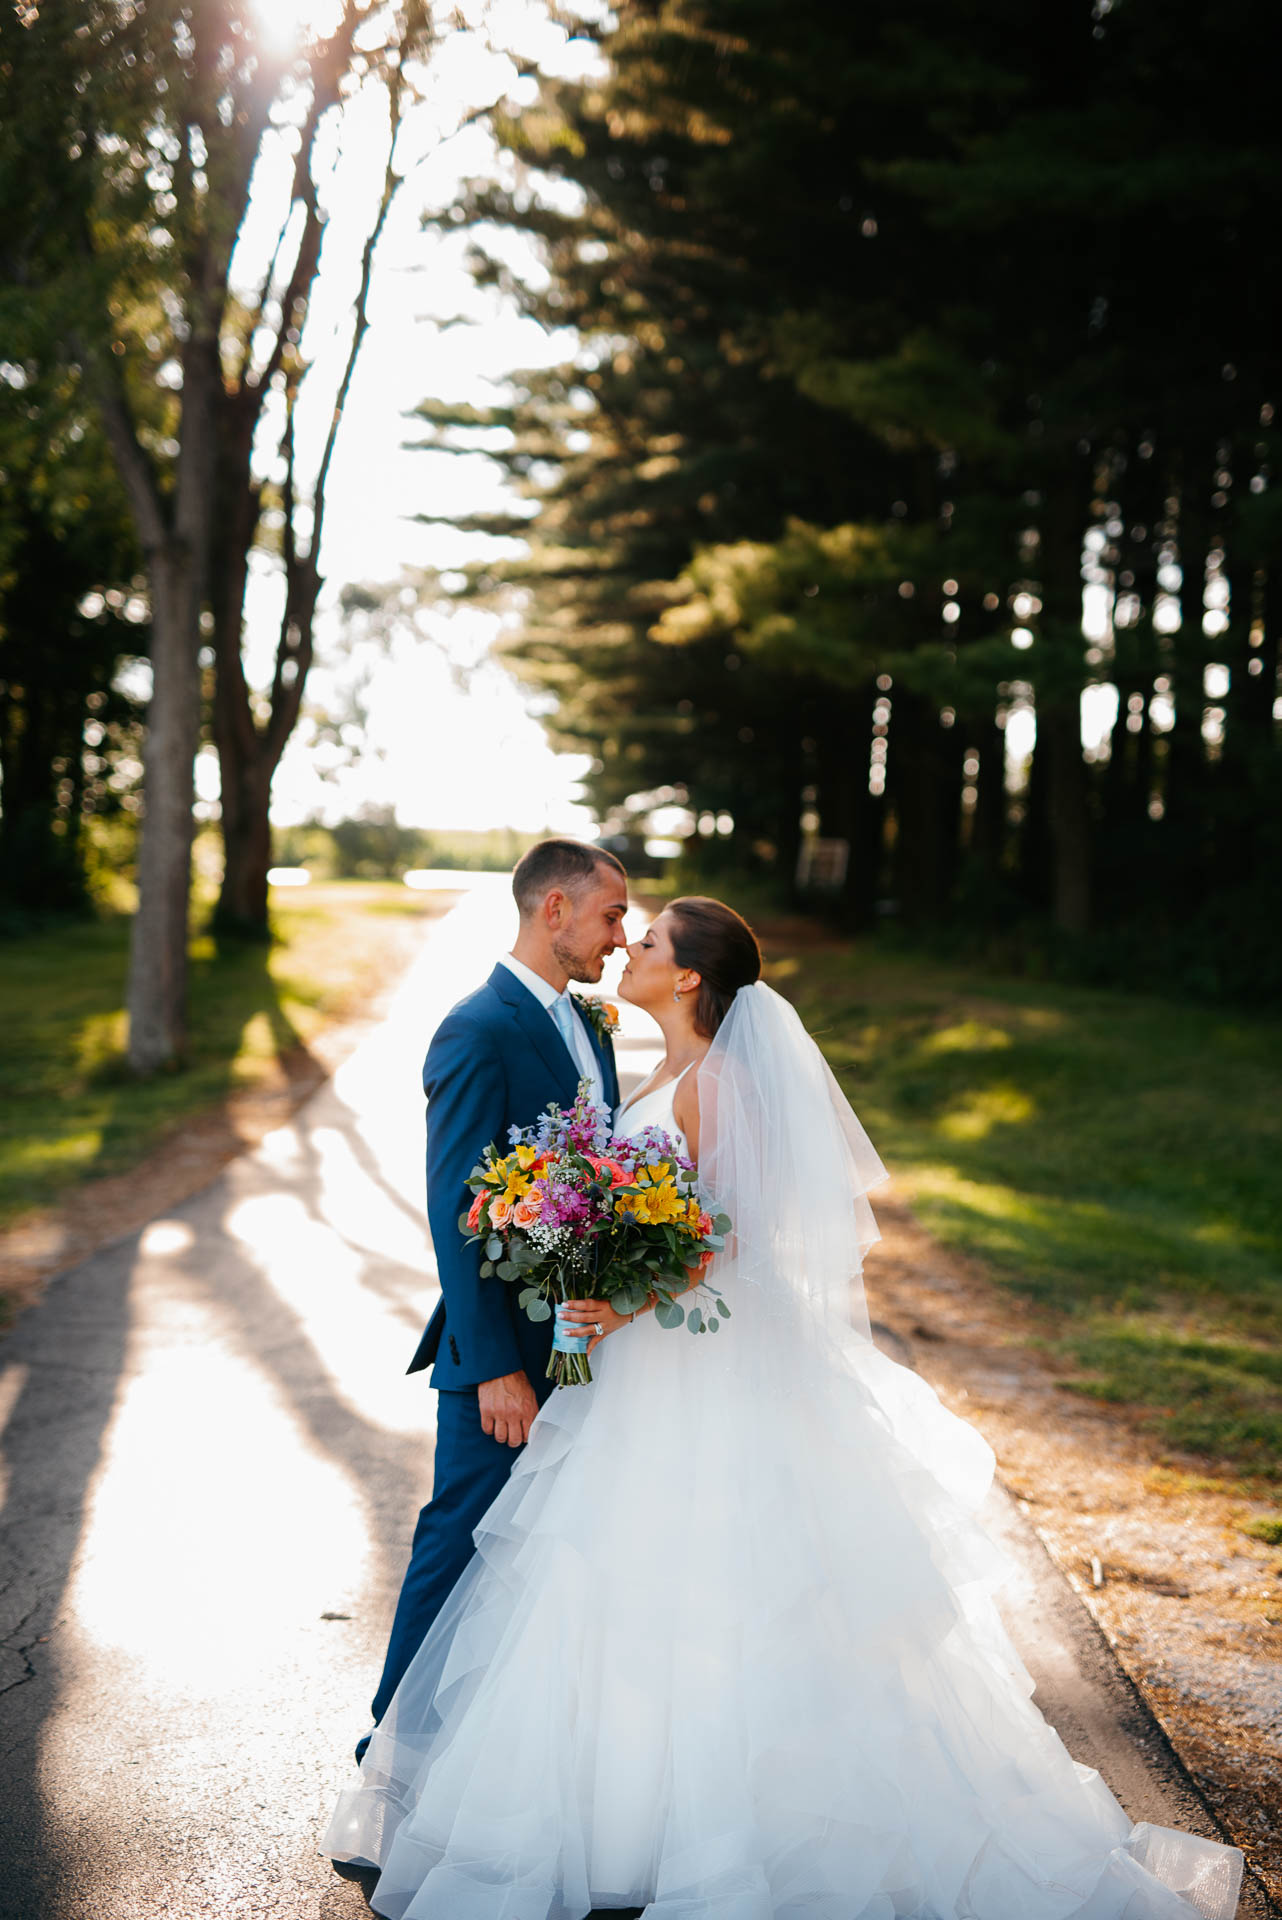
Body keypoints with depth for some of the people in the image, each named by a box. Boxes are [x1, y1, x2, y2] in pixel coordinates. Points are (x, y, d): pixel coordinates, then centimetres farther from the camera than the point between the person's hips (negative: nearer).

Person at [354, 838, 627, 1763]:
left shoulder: (588, 1025, 11)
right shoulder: (479, 1032, -17)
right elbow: (456, 1215, -20)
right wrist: (495, 1369, -21)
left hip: (583, 1339, 8)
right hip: (507, 1349, -8)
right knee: (463, 1542, 4)